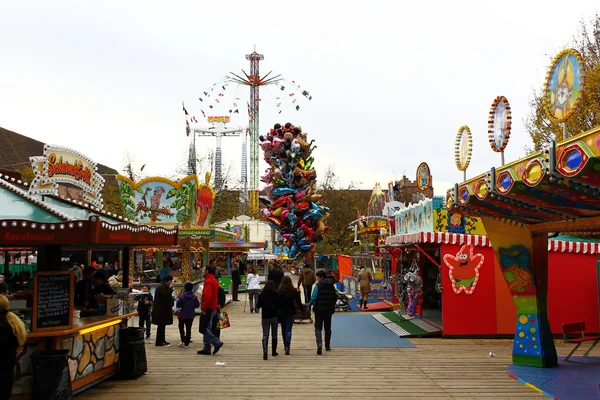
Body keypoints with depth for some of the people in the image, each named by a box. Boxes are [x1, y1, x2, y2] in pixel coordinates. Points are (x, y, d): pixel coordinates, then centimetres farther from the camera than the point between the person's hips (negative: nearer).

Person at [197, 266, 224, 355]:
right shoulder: (215, 281, 17)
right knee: (207, 328, 12)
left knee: (203, 329, -7)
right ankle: (207, 348, 14)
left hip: (208, 308, -10)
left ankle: (217, 342, -10)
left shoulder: (208, 281, -15)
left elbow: (207, 295, -25)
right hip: (214, 308, 10)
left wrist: (203, 308, -21)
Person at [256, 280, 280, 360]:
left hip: (265, 317, 0)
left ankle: (265, 351, -22)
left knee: (265, 335, -2)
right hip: (274, 316, 0)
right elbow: (279, 306, -7)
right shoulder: (275, 295, -6)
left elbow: (258, 306, 0)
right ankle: (274, 352, 24)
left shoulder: (261, 295, -5)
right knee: (274, 335, 16)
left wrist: (257, 310, 21)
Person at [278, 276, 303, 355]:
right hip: (291, 313, 0)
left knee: (283, 329, 18)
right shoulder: (294, 291, -5)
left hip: (282, 313, 0)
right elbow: (298, 301, 1)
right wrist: (302, 309, 16)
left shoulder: (279, 292, -8)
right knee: (288, 329, 1)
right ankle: (287, 346, -14)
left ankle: (285, 345, 29)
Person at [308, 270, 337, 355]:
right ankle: (327, 346, 23)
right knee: (327, 328, 17)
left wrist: (309, 305, -4)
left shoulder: (318, 286, -12)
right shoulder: (331, 286, 4)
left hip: (319, 309, -5)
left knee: (318, 328, 1)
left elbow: (314, 298, -19)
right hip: (329, 310, 5)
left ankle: (319, 343, -22)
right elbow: (335, 297, 9)